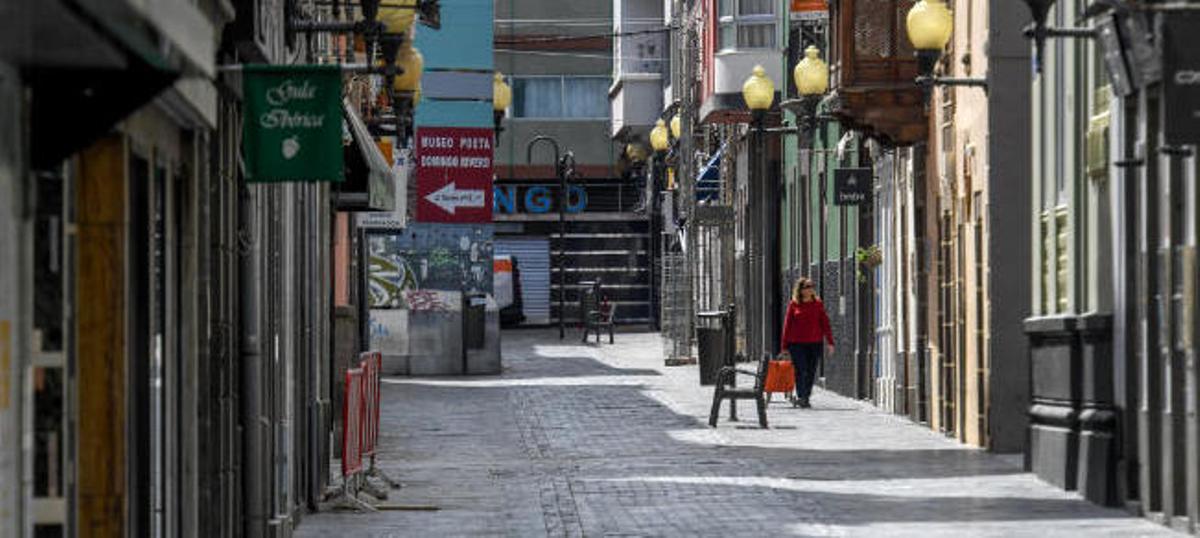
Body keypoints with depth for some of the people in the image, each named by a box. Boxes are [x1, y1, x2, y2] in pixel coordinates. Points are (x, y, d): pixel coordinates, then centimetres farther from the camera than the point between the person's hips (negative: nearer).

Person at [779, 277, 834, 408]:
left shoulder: (818, 304, 7)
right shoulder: (793, 305, 2)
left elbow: (825, 323, 6)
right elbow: (787, 325, 5)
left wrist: (830, 342, -1)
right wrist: (785, 346, 3)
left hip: (815, 343, 2)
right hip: (797, 343, -2)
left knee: (811, 372, 5)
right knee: (800, 370, -10)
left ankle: (806, 398, 14)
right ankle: (800, 396, -13)